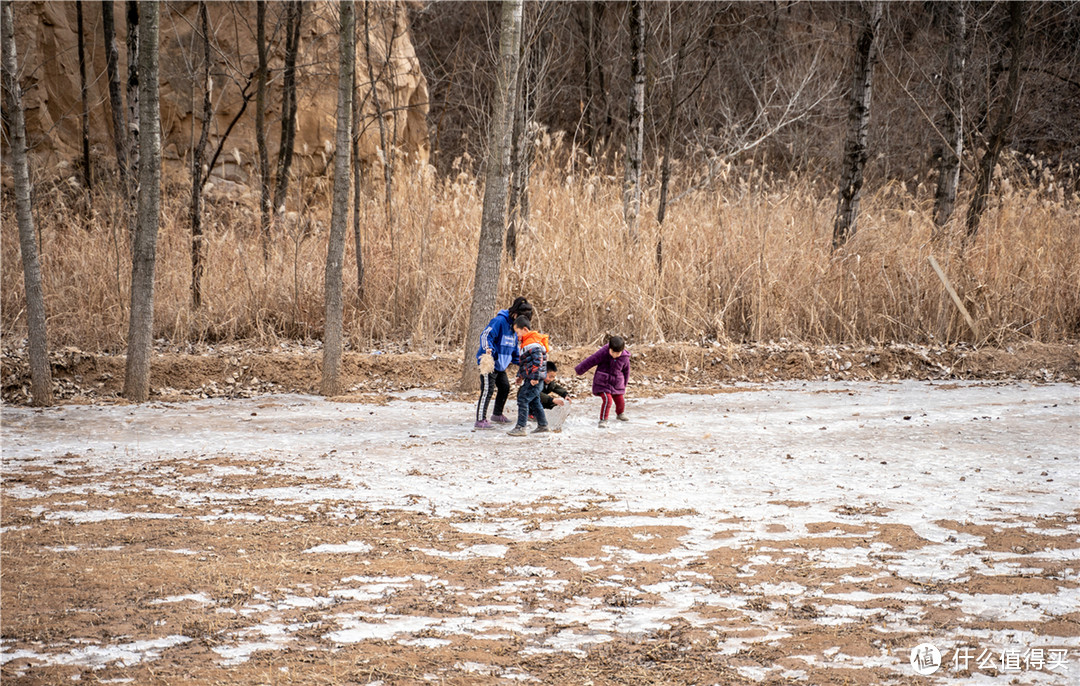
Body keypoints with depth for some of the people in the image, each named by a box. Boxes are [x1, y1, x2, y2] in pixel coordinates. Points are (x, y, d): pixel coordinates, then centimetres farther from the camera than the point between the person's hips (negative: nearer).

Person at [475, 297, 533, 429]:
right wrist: (488, 349, -41)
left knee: (505, 387, 17)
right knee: (487, 390, -12)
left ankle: (497, 414, 37)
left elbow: (514, 346, 25)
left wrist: (517, 361, 26)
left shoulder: (514, 325, 12)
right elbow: (486, 335, -26)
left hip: (500, 364, 10)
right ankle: (480, 420, -11)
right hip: (489, 362, -10)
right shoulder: (499, 321, -17)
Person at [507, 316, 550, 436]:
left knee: (523, 399, -12)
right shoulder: (526, 342, 17)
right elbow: (523, 362, 27)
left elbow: (538, 360, -24)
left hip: (535, 379, -11)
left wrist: (535, 378, -25)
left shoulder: (533, 343, -18)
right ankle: (542, 425, 27)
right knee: (534, 401, 18)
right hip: (530, 378, 11)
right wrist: (520, 375, 26)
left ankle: (520, 427, -12)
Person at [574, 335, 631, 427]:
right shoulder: (603, 353, -20)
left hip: (617, 384, 4)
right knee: (607, 400, -21)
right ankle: (603, 420, -12)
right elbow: (591, 361, -12)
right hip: (603, 382, -4)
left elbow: (626, 371, 7)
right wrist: (579, 370, -4)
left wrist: (624, 386, 17)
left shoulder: (625, 358, -9)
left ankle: (620, 414, 45)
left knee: (620, 402, 13)